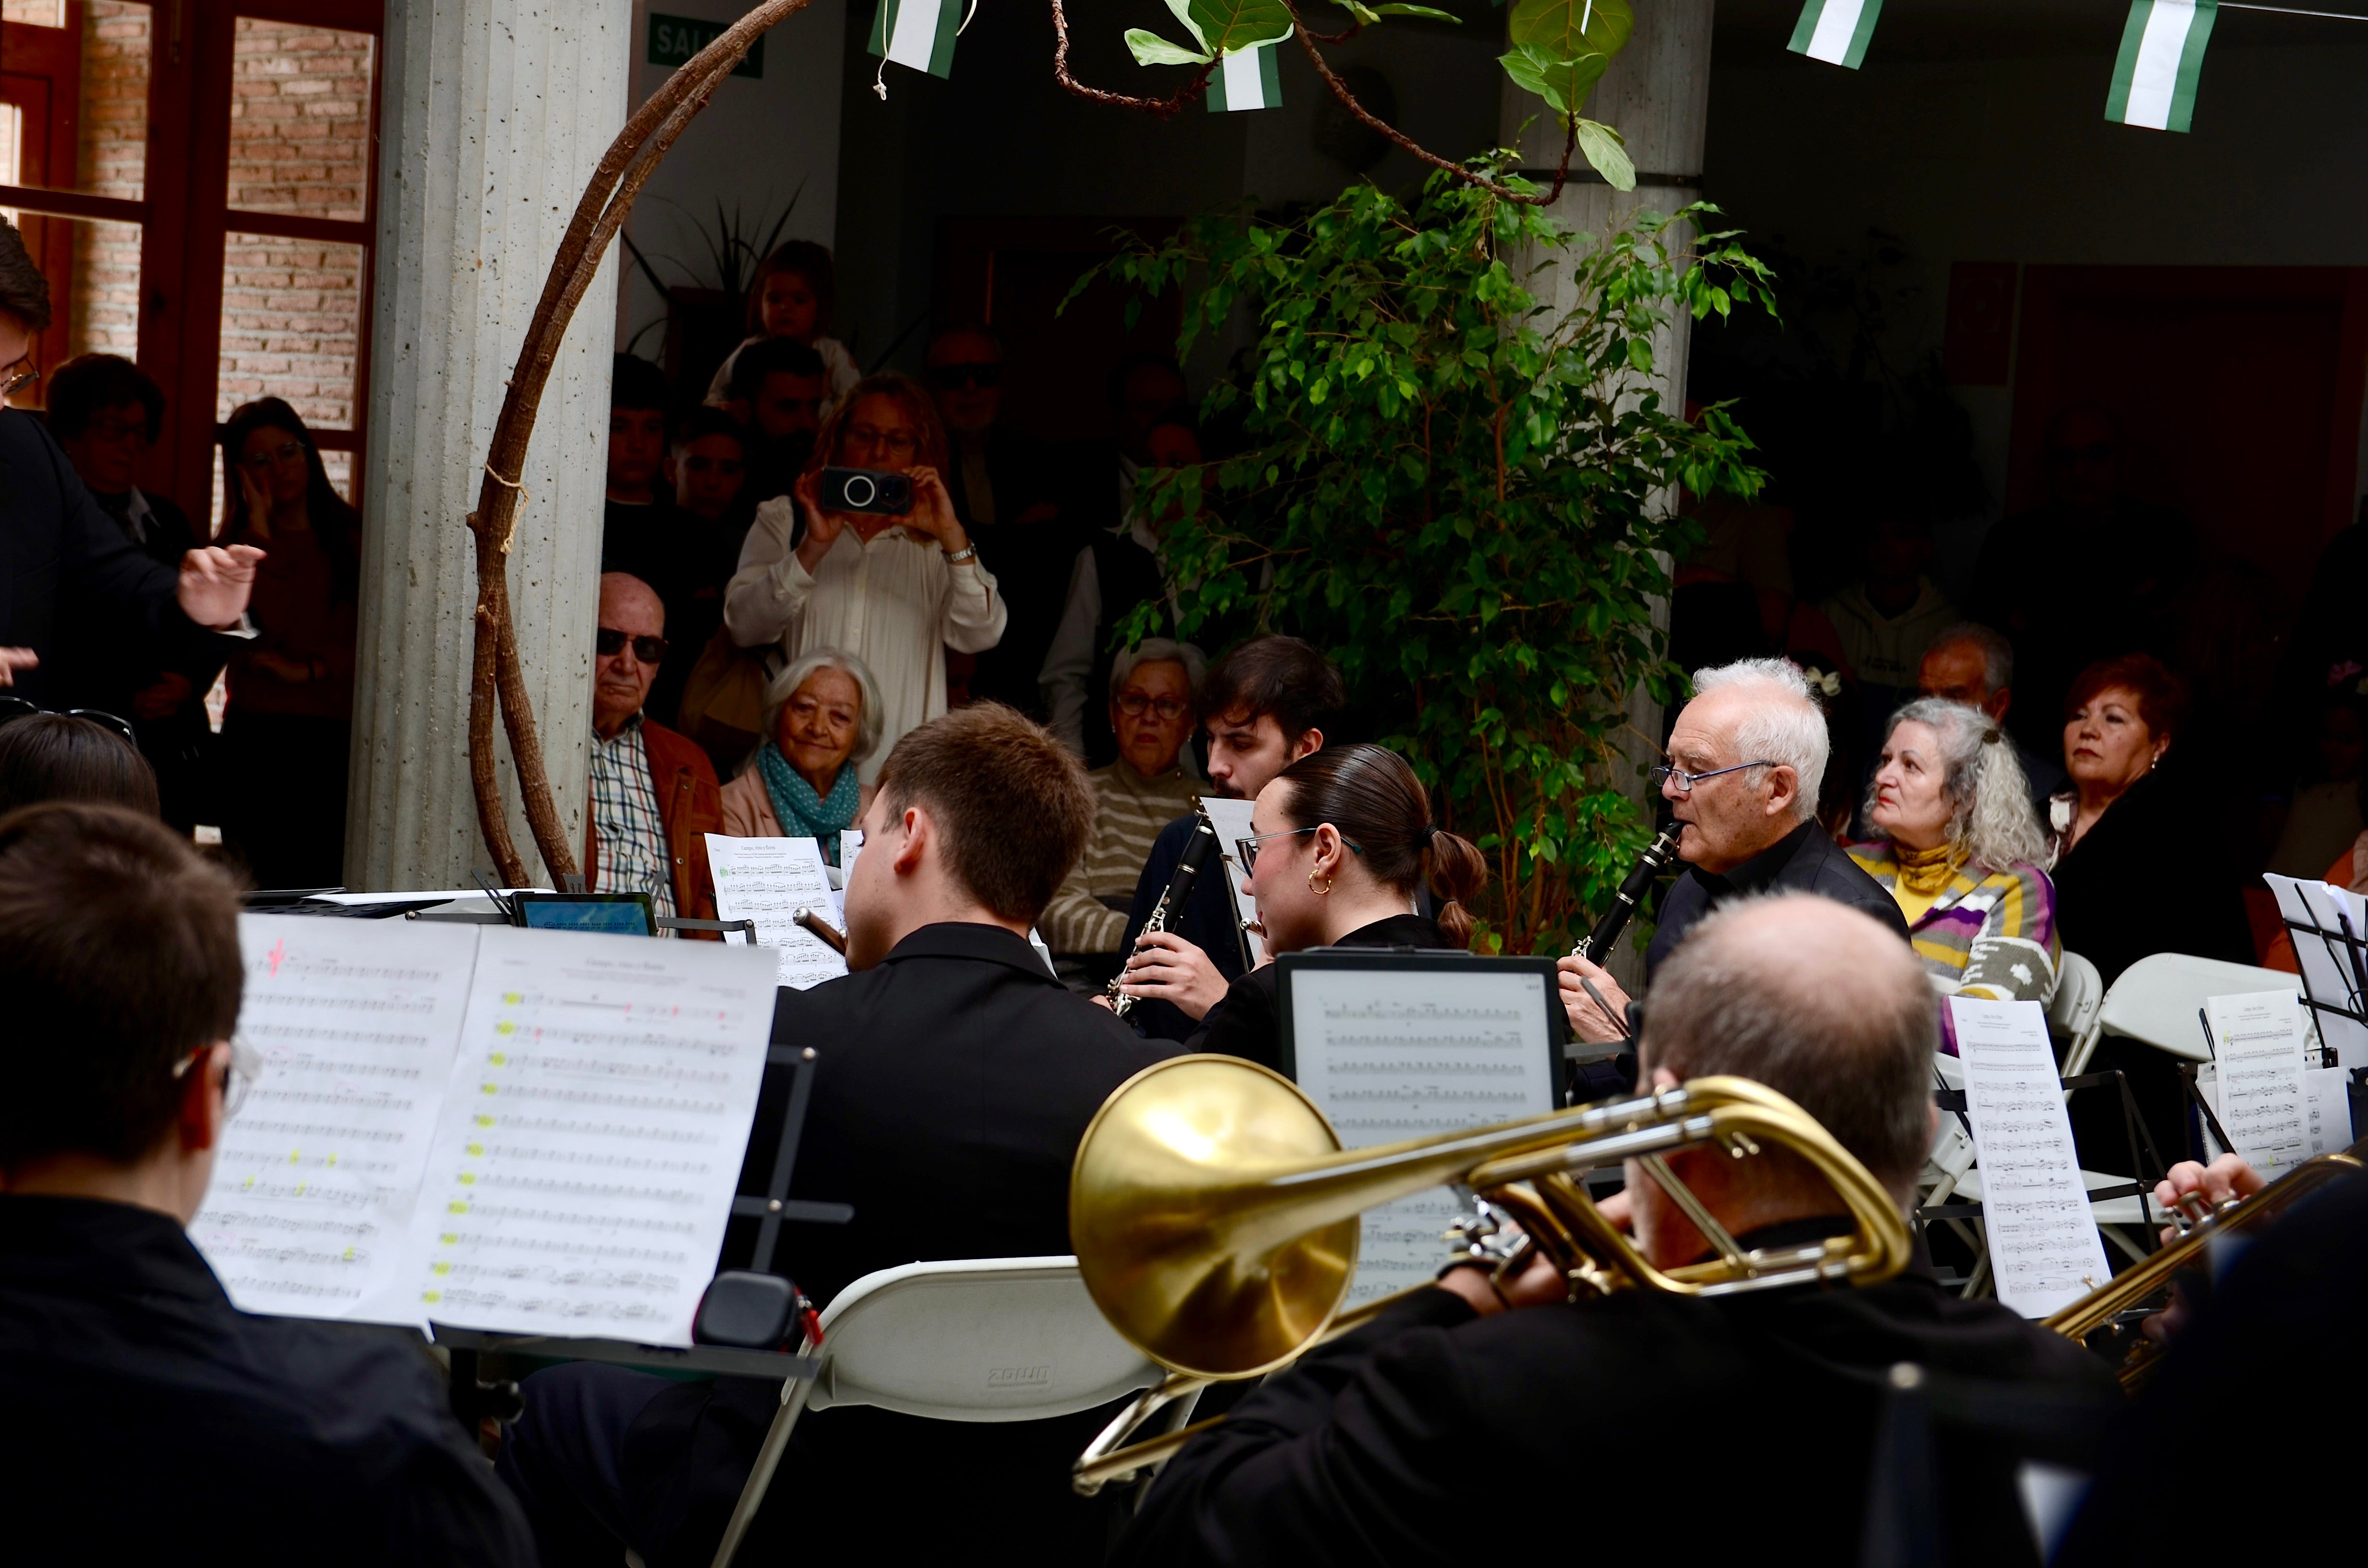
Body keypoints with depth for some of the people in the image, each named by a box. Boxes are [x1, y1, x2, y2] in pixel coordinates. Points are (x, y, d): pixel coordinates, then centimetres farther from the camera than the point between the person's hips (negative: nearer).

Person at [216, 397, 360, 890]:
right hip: (261, 735, -1)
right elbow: (267, 628, -9)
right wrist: (261, 528, -4)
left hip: (342, 735, 1)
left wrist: (309, 669, -8)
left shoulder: (354, 538, 10)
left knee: (329, 890, -6)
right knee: (264, 891, -4)